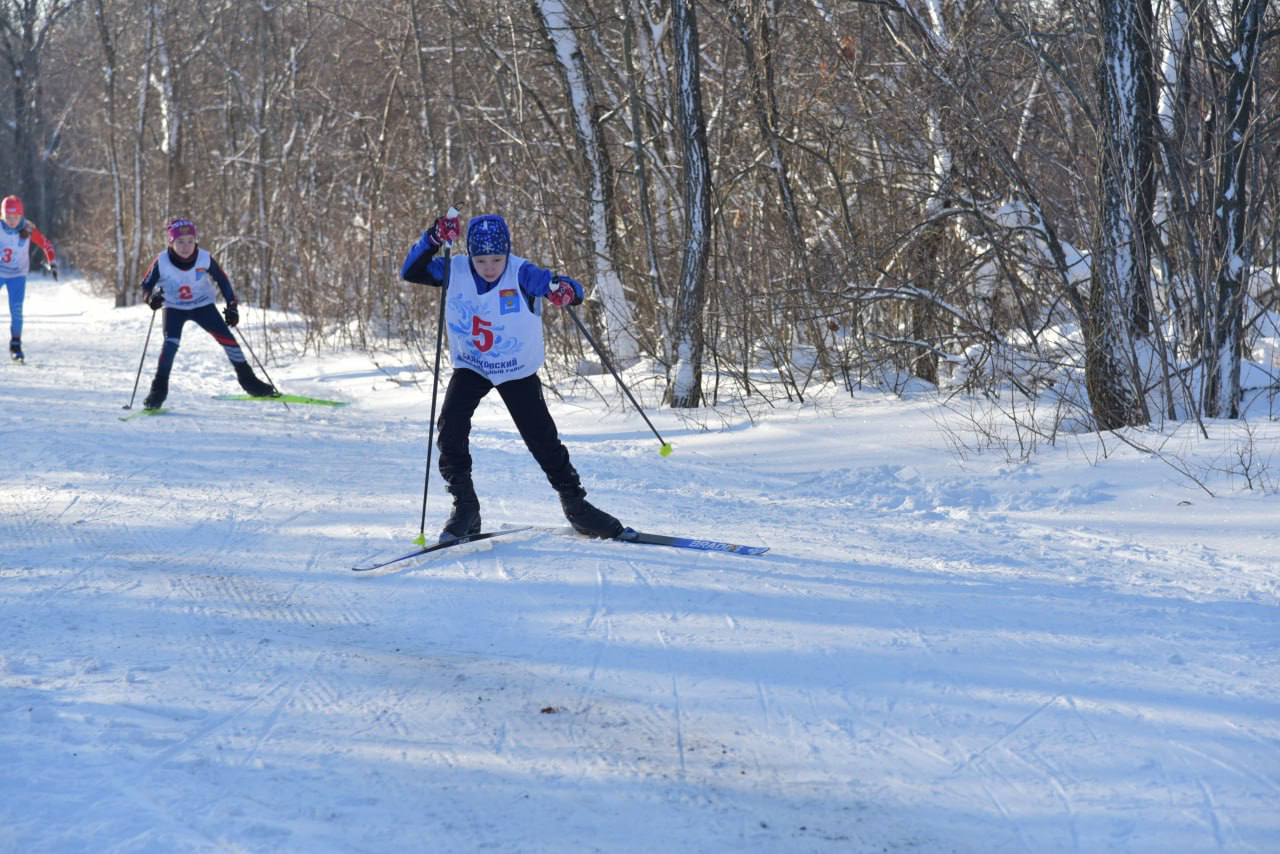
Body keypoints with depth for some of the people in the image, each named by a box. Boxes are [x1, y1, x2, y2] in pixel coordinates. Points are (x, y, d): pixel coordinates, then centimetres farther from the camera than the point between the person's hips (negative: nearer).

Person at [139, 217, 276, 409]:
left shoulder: (204, 259, -19)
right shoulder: (161, 263, -22)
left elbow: (222, 280, -3)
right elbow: (146, 285, -8)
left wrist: (232, 306, -10)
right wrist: (151, 297, -31)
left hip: (202, 305, 1)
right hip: (174, 307, -1)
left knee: (226, 337, -6)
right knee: (171, 343, -23)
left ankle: (248, 380, 9)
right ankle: (159, 389, -14)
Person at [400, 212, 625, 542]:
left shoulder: (521, 274, -25)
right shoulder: (455, 270, -16)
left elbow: (573, 291, -34)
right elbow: (410, 272, -23)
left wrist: (564, 290, -59)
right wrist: (433, 239, -38)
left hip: (518, 370, -2)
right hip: (470, 368, 2)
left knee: (542, 438, 0)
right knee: (450, 427, -20)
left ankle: (574, 502, 21)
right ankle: (465, 506, -5)